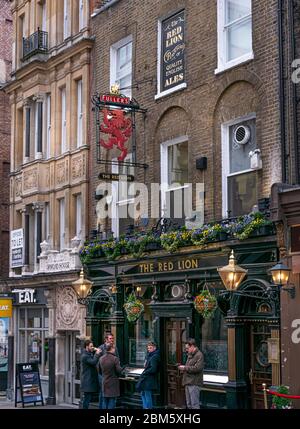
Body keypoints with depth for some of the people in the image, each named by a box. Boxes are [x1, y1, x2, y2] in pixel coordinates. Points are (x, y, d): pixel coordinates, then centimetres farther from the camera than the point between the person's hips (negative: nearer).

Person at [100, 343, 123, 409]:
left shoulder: (101, 358, 0)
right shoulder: (115, 359, -17)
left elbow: (100, 369, 7)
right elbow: (119, 371, -16)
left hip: (104, 382, 5)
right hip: (113, 383, -5)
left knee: (105, 401, 13)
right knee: (112, 401, 0)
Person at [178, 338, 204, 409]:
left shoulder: (199, 355, -11)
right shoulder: (190, 355, 19)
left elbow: (197, 368, -21)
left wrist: (185, 368, -15)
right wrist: (183, 367, 8)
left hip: (194, 383, -10)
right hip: (188, 383, 10)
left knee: (194, 405, -9)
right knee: (189, 404, 14)